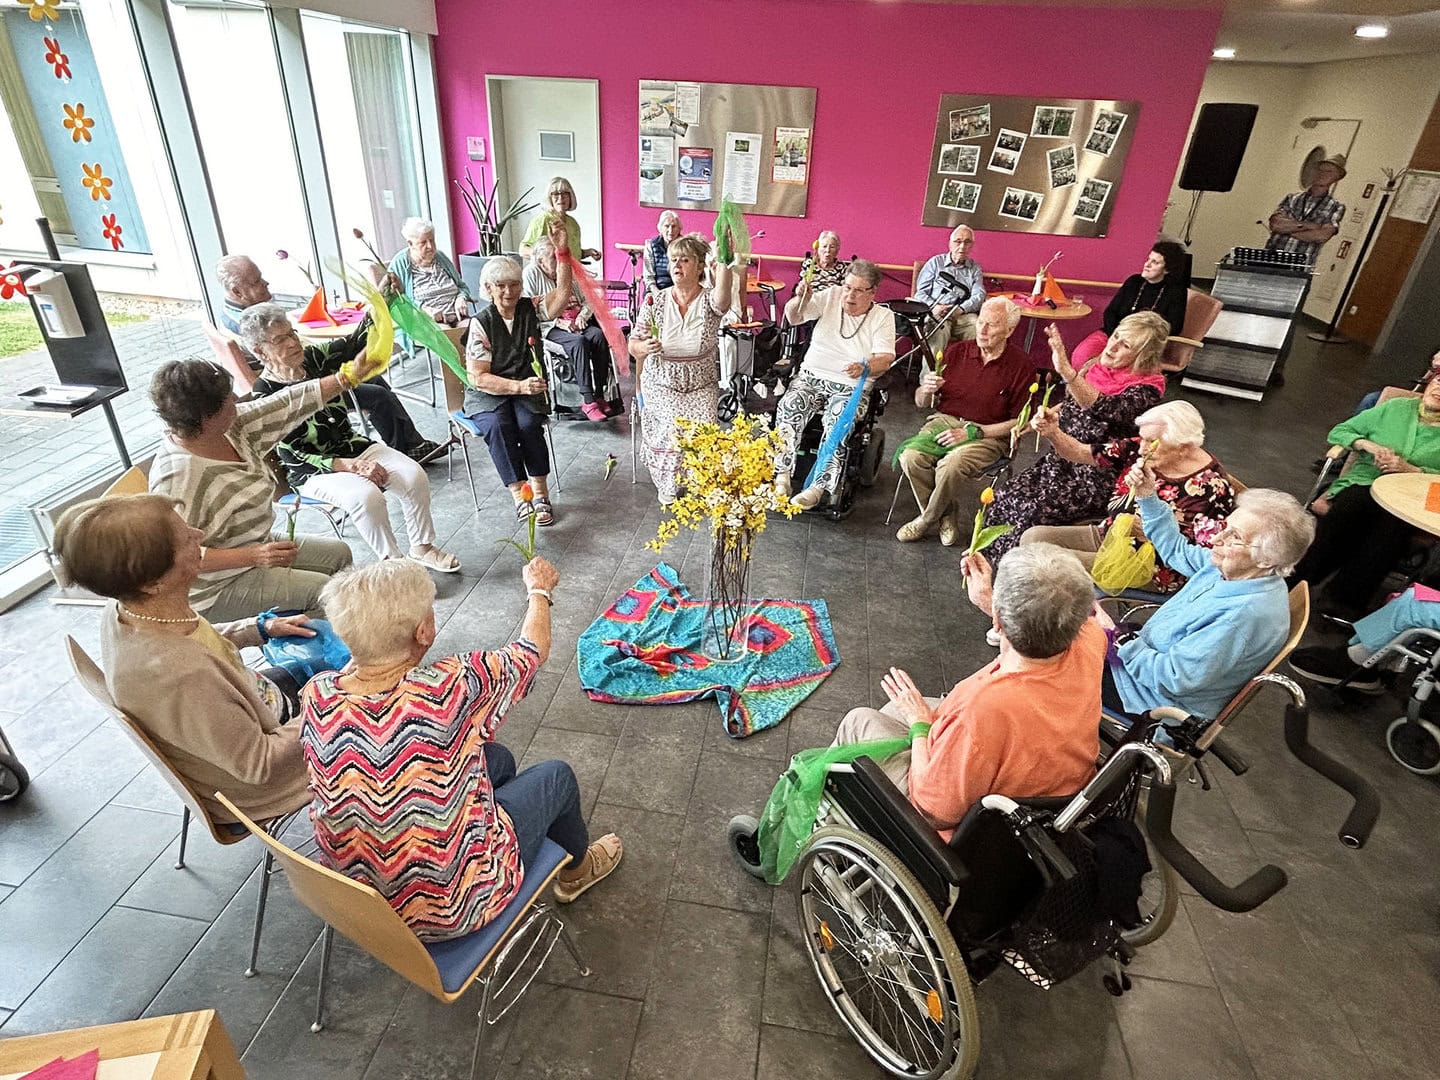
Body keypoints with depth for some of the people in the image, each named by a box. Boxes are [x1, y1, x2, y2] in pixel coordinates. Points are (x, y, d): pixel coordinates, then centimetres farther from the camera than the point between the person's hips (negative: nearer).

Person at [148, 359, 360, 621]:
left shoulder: (226, 426, -6)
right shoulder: (178, 476, -30)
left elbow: (288, 405, 1)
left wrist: (347, 377, 0)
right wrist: (253, 556, -36)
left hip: (255, 547, 10)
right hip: (216, 589, -10)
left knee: (339, 552, 11)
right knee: (322, 589, -20)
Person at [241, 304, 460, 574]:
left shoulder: (314, 359, 2)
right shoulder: (264, 396, -13)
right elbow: (291, 455, -15)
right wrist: (348, 466, -22)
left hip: (354, 446, 6)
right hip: (313, 471, -5)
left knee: (414, 476, -18)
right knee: (366, 495, -34)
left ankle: (422, 548, -1)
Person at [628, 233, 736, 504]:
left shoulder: (709, 300, -7)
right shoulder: (655, 302, -1)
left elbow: (722, 301, -35)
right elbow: (633, 345, 4)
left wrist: (723, 262, -51)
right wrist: (644, 347, -21)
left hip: (702, 385, 0)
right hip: (661, 384, 0)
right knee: (673, 429, -20)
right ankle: (667, 487, 7)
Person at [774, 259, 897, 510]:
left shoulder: (883, 317, 4)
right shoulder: (831, 297, 8)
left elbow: (885, 358, -9)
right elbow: (793, 317, 0)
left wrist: (865, 367, -31)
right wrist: (800, 299, -24)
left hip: (852, 387, -2)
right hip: (811, 376, 2)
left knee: (838, 421, -33)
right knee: (788, 407, -28)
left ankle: (820, 486, -30)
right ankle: (782, 473, -23)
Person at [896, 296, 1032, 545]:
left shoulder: (1021, 365, -3)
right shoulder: (956, 351, 6)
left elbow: (1019, 422, -6)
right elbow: (921, 402, 12)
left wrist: (972, 432, -14)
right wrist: (927, 389, -12)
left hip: (989, 435, -3)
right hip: (944, 421, 4)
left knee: (951, 466, -33)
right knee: (911, 457, -26)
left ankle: (928, 518, -4)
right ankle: (946, 516, -5)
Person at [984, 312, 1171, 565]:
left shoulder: (1147, 389, -14)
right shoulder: (1097, 367, 6)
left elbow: (1103, 410, -36)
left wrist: (1066, 371, -49)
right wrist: (1046, 418, 0)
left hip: (1099, 478, -7)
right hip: (1064, 458, 7)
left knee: (1035, 511, -26)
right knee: (1006, 497, -14)